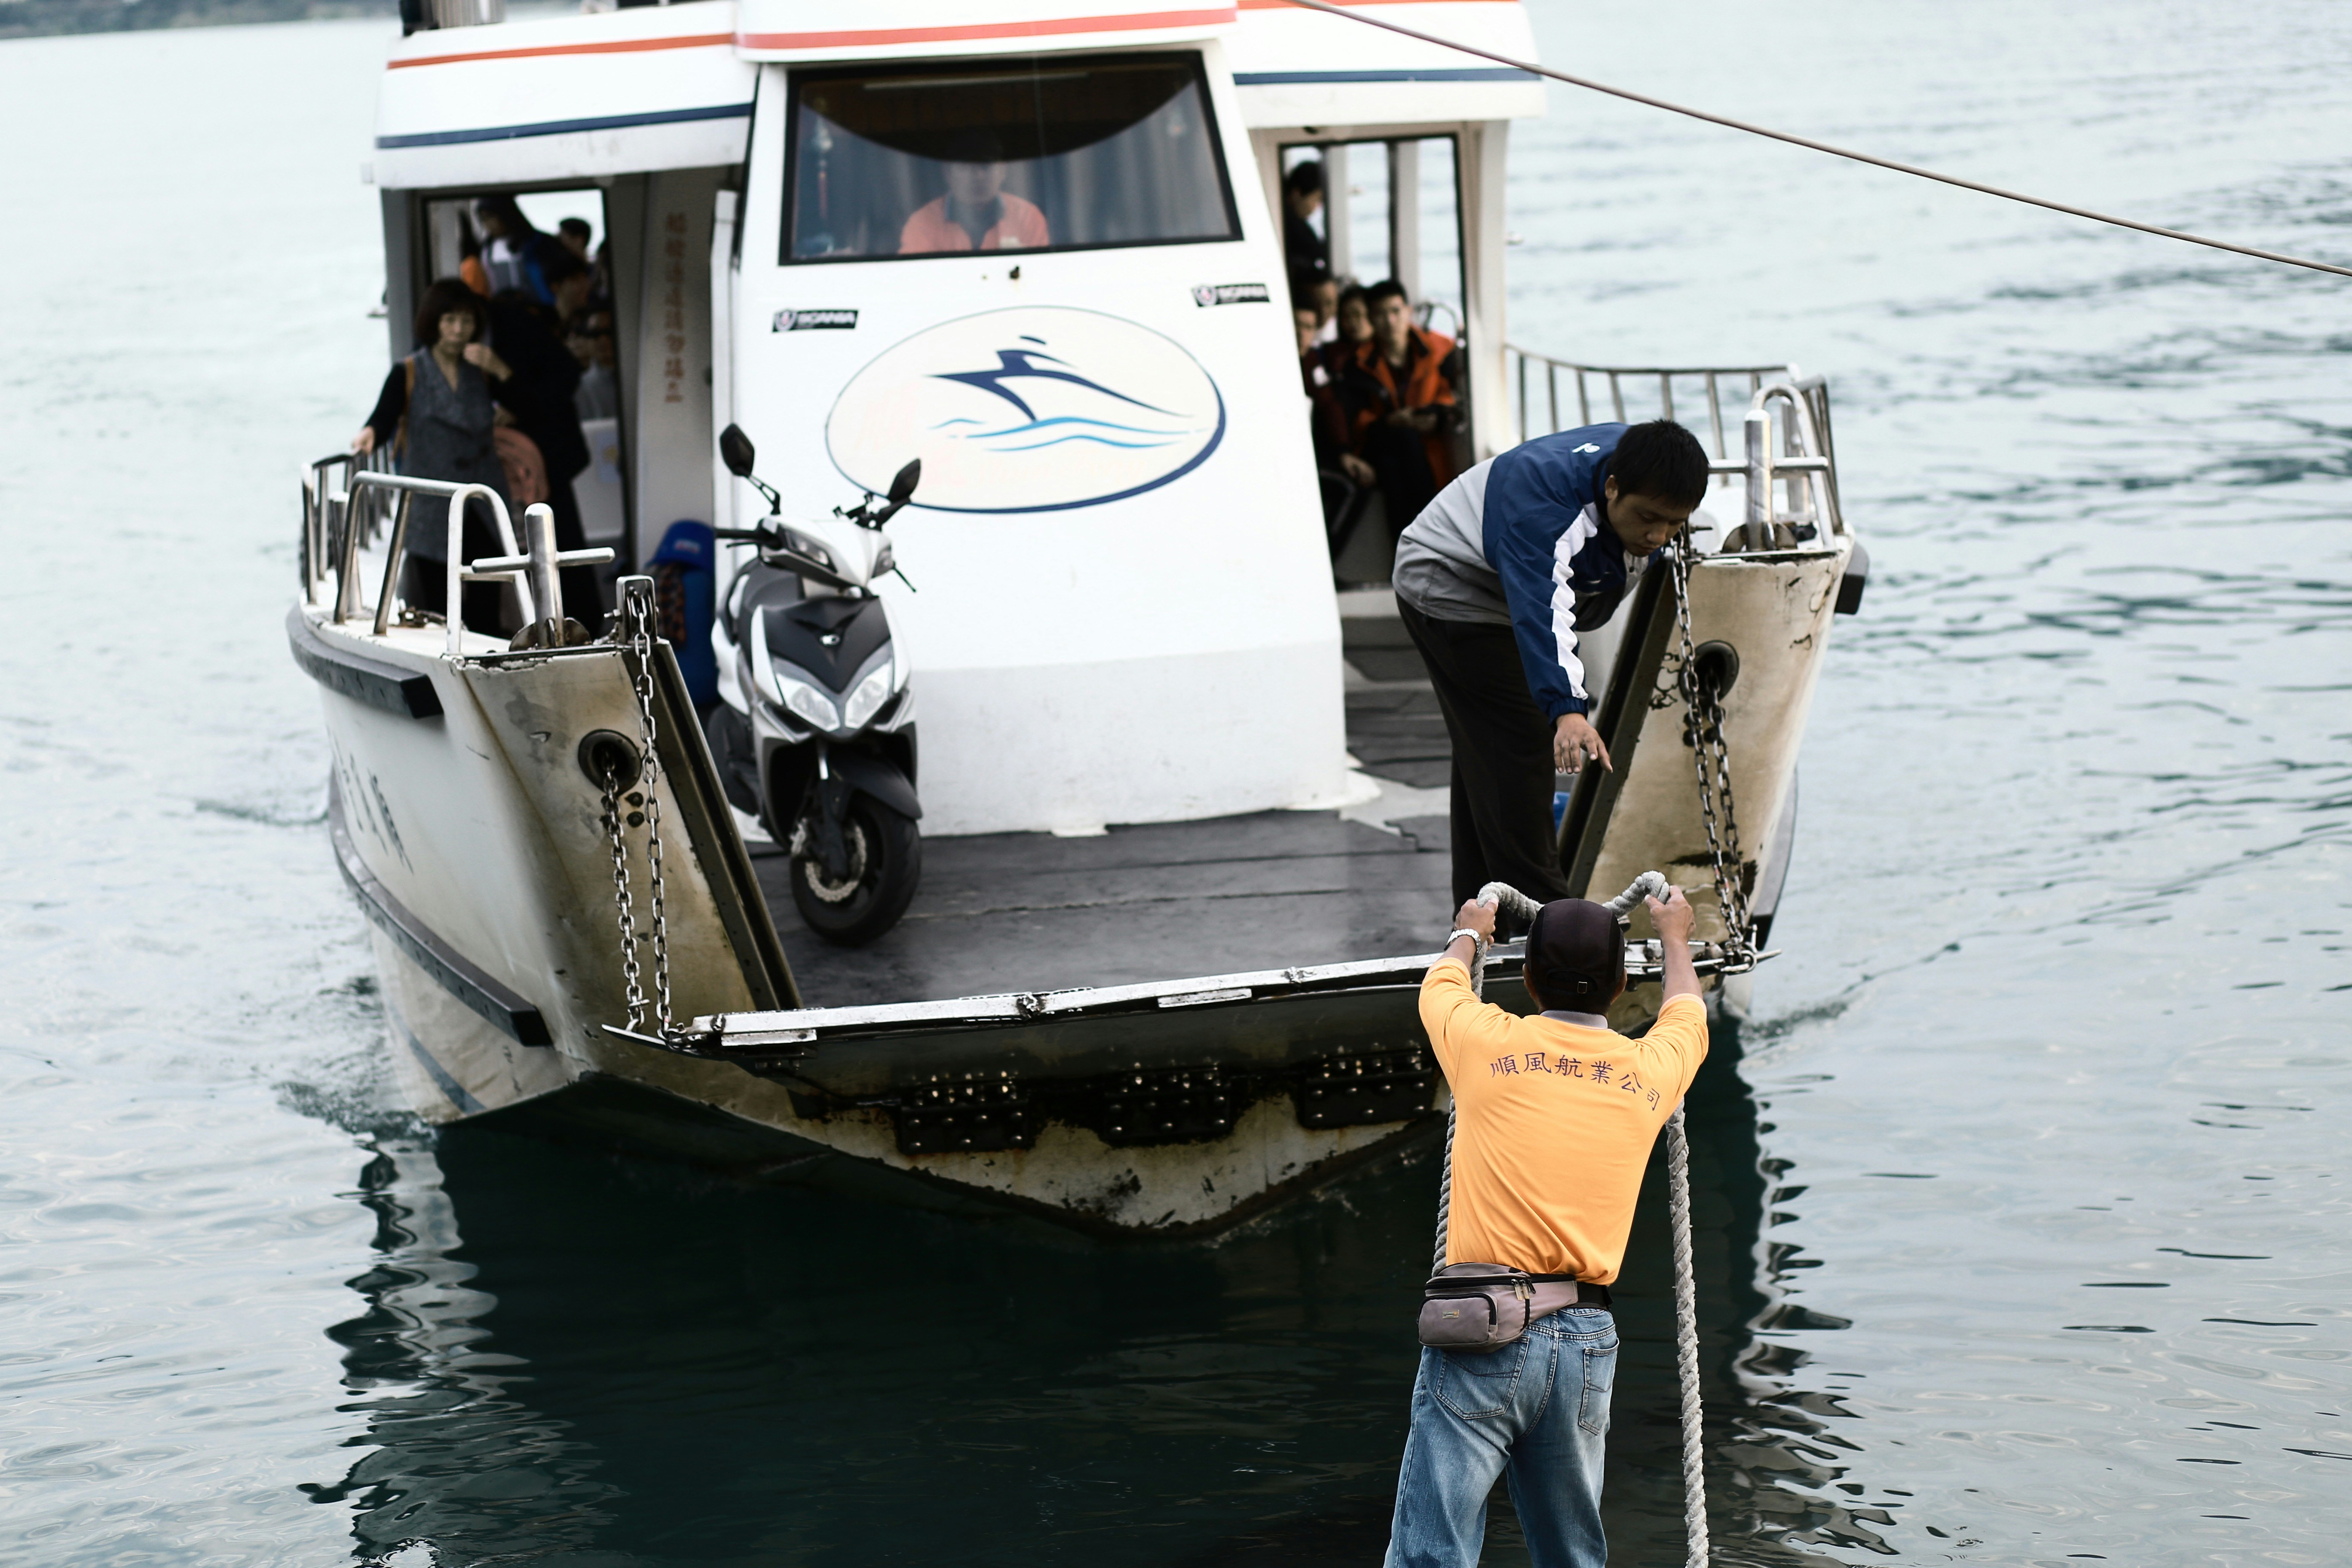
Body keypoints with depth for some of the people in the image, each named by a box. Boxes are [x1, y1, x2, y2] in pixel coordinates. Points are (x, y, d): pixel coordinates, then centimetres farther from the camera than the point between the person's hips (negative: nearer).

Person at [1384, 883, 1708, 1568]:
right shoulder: (1649, 1070, 9)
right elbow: (1687, 1016, 33)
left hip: (1479, 1333, -3)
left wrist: (1467, 934, 45)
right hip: (1586, 1339, 3)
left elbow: (1439, 986, 24)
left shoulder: (1490, 1044, 1)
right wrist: (1674, 939, 52)